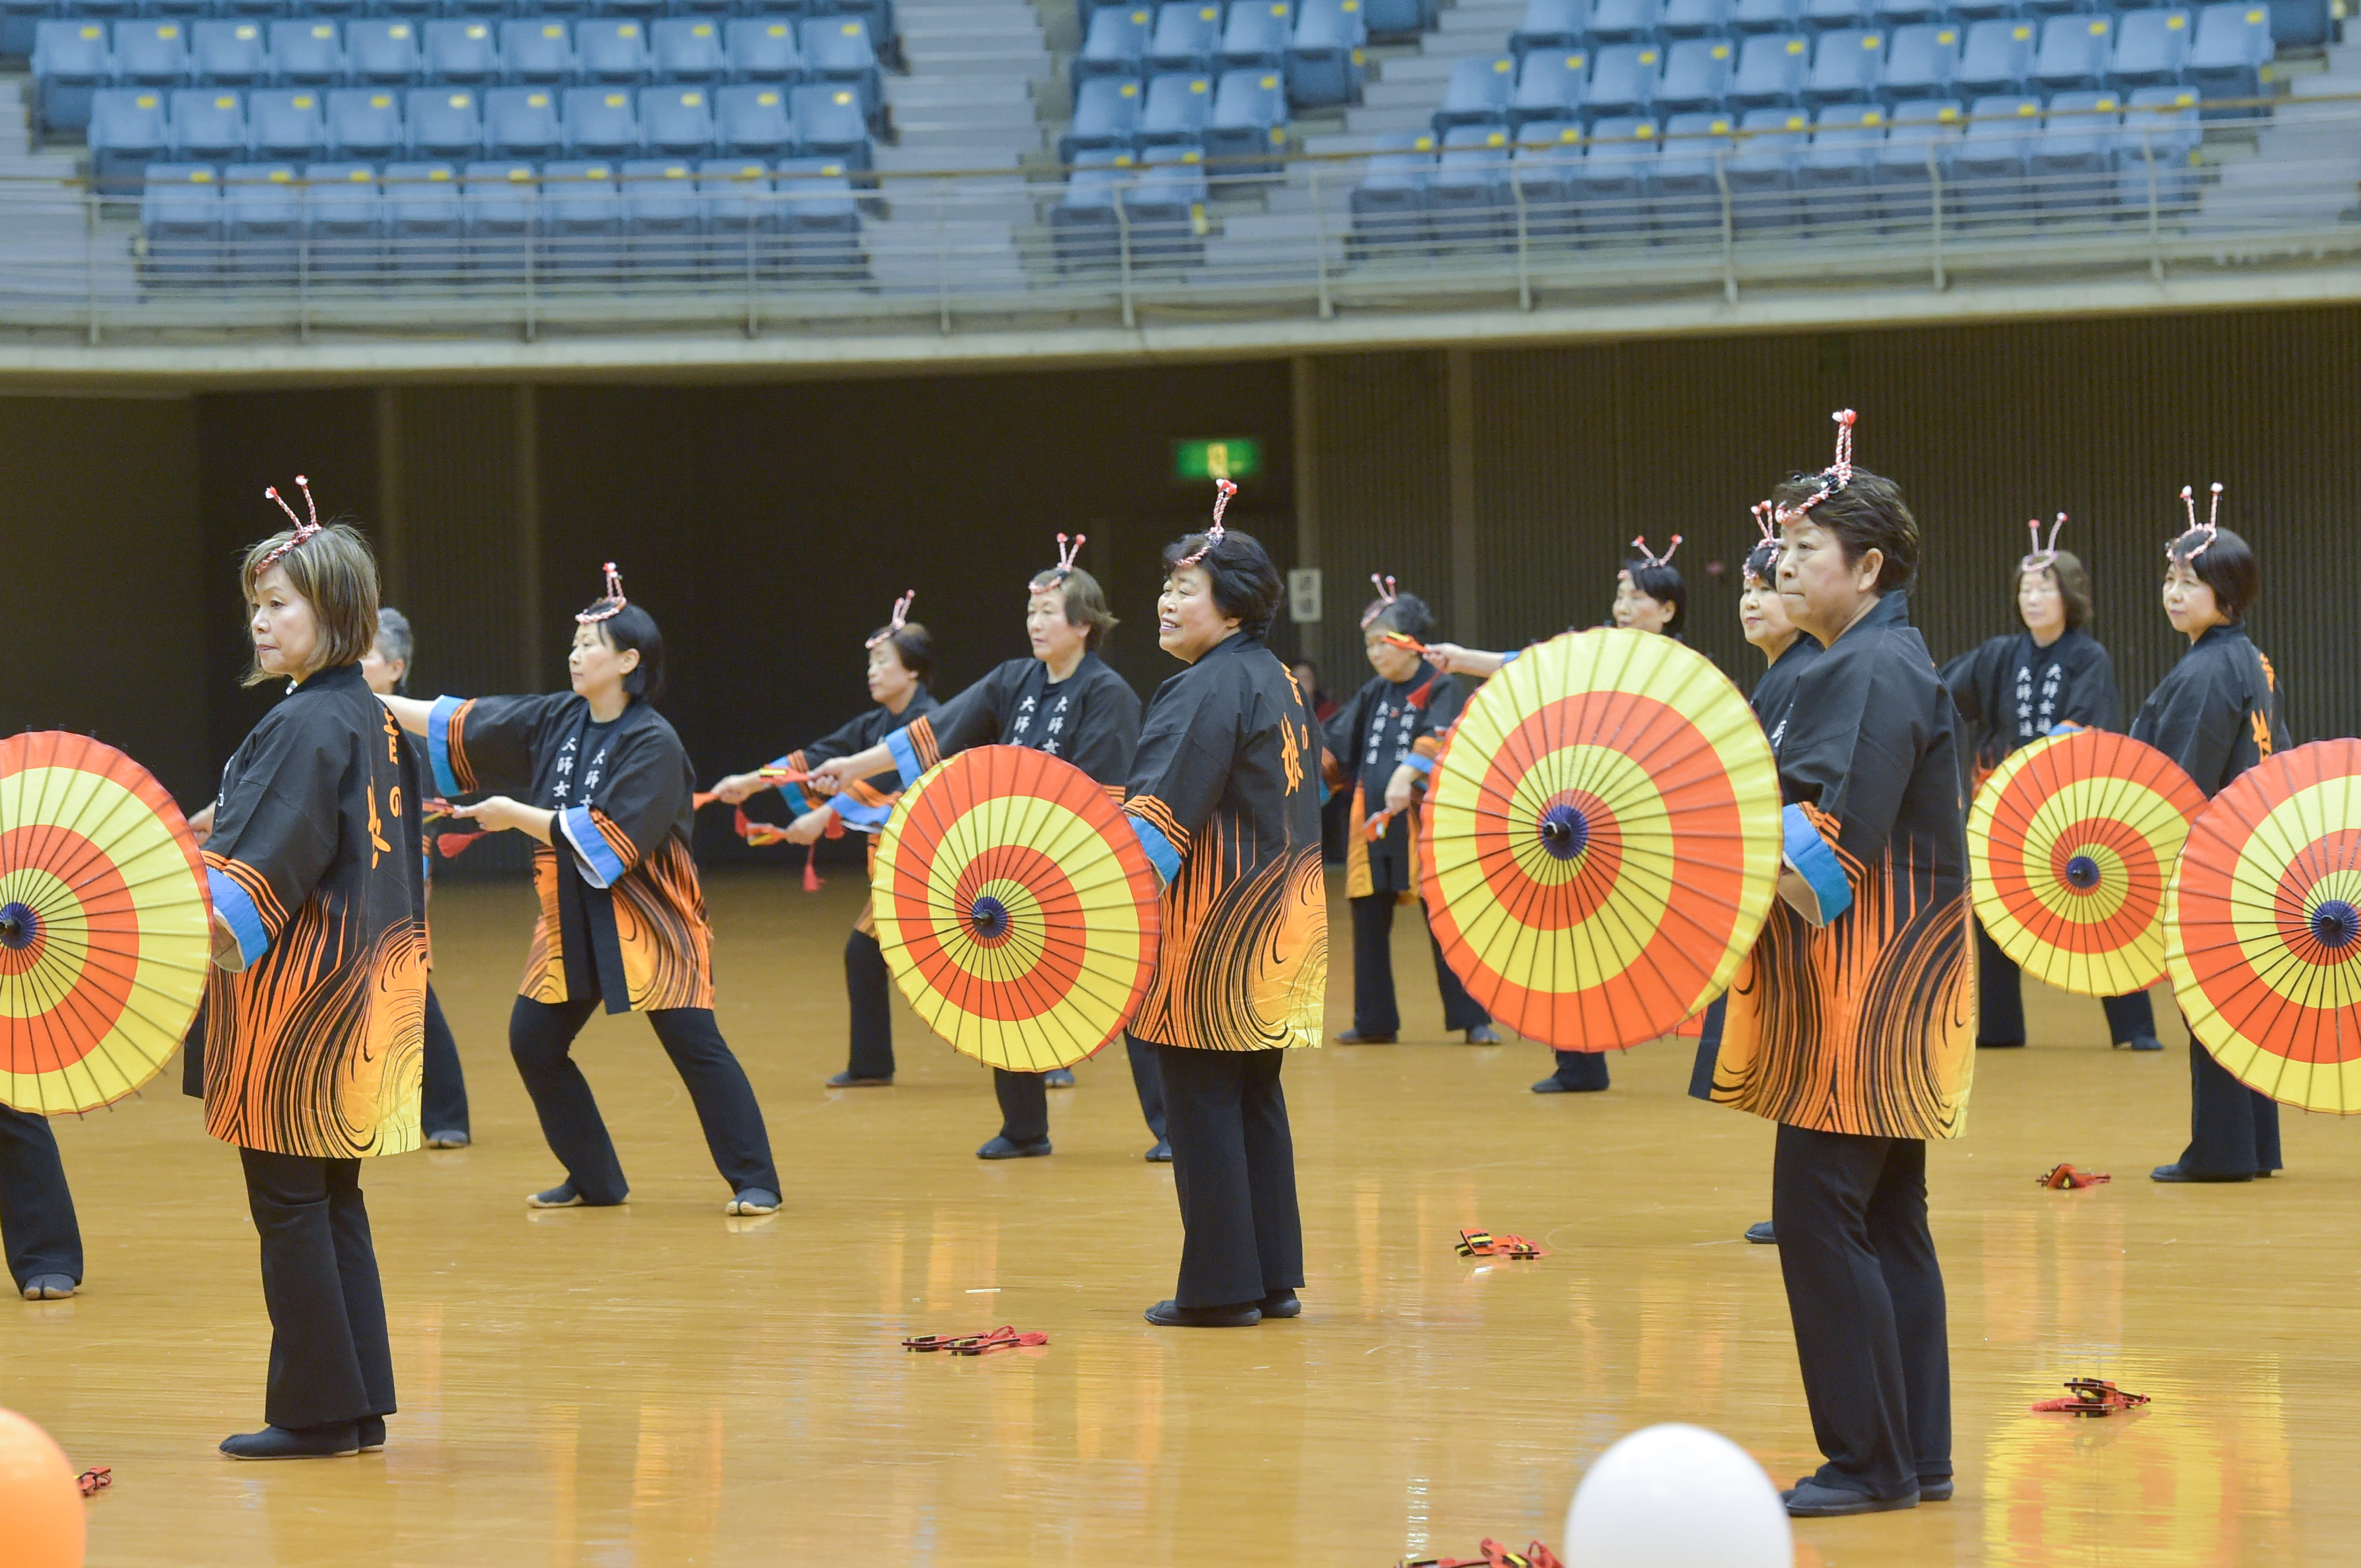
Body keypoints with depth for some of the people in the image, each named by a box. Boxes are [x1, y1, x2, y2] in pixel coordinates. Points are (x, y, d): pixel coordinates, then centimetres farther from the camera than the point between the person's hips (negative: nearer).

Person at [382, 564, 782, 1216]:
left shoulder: (653, 744, -17)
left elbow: (606, 839, -23)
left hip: (646, 922, -7)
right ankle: (596, 1181, 16)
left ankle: (754, 1182, -3)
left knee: (695, 1048, -9)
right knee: (533, 1041, 6)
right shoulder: (556, 720, 4)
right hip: (572, 922, 7)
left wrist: (514, 814, -18)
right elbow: (458, 724, 9)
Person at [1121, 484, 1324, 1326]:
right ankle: (1275, 1278, 14)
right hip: (1276, 926, 9)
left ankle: (1220, 1286, -2)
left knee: (1203, 1104, -4)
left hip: (1212, 925, -9)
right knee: (1257, 1102, 13)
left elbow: (1161, 808, -23)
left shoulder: (1209, 689, -14)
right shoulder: (1276, 681, 14)